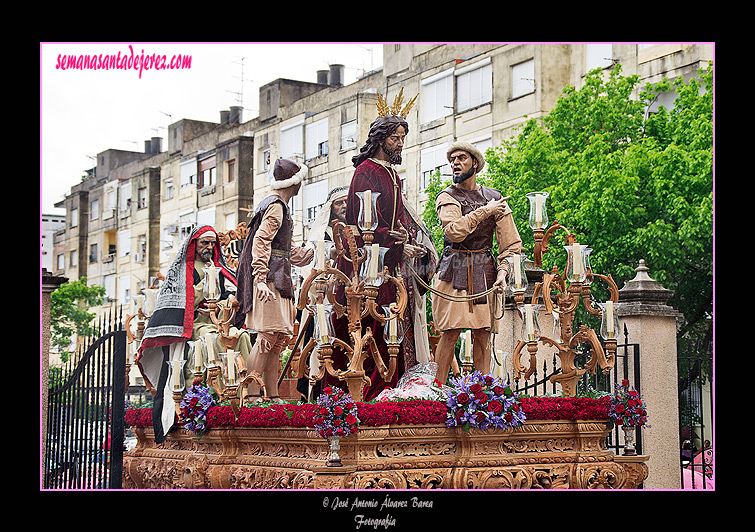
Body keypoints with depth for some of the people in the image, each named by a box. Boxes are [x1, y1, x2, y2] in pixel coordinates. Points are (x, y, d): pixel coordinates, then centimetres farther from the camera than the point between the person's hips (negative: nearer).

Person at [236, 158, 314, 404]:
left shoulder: (280, 205, 24)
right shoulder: (276, 206, -8)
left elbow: (290, 250, 29)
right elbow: (261, 242, -17)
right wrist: (260, 280, -25)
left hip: (279, 277, 10)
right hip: (270, 275, -10)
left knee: (279, 337, 8)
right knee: (269, 334, -15)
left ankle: (273, 395, 9)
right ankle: (253, 395, -17)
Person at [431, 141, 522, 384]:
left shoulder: (494, 198, 10)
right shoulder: (447, 197, 4)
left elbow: (512, 243, 9)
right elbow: (454, 231, -16)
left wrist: (502, 272, -6)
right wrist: (484, 211, -11)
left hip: (484, 272, 2)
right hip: (453, 270, -2)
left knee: (482, 336, 1)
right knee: (450, 333, -6)